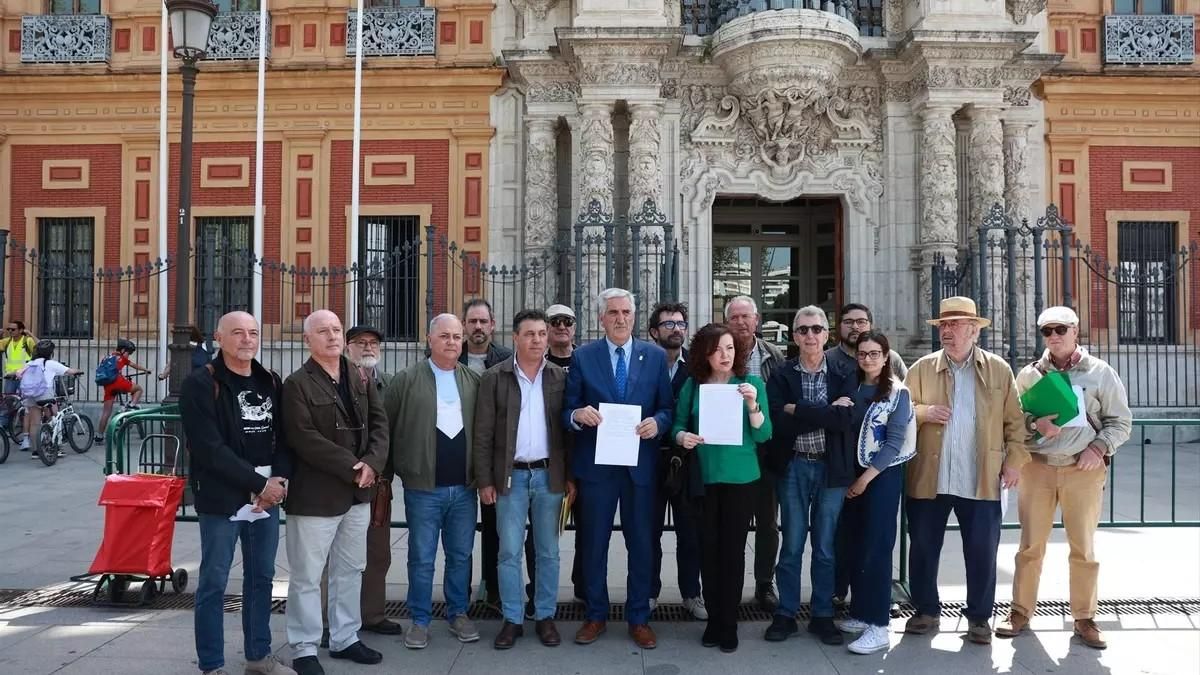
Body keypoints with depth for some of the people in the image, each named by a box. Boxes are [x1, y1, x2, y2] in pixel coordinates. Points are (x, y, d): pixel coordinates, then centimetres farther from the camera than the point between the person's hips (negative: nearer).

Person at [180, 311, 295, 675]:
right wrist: (259, 484, -15)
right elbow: (209, 448, -15)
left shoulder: (271, 383, 11)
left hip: (268, 495, 6)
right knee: (213, 583, 3)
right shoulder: (200, 384, -7)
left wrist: (279, 479, -8)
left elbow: (284, 437, 10)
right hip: (221, 498, -5)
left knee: (262, 577, 13)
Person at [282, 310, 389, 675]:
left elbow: (380, 422, 6)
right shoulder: (297, 384, -8)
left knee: (350, 570, 16)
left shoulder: (361, 379, 10)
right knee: (307, 576, 3)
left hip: (358, 493, 6)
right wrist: (351, 467, -17)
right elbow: (305, 439, -17)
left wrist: (372, 463, -12)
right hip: (316, 494, -6)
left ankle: (345, 638, 29)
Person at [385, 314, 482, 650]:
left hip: (464, 487, 3)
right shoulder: (406, 380, -3)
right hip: (423, 487, -2)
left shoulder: (475, 381, 5)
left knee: (461, 556, 13)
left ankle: (458, 614, 27)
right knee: (421, 559, 7)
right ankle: (420, 620, 20)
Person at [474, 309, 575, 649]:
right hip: (510, 476, -1)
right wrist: (485, 480, -5)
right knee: (509, 552, 4)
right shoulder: (494, 377, -2)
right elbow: (483, 434, -2)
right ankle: (512, 619, 16)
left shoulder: (560, 377, 2)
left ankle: (545, 617, 21)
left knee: (548, 552, 9)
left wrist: (571, 476, 0)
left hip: (549, 475, 1)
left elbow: (568, 429, 4)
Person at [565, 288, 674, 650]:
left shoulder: (656, 355, 4)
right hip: (595, 464, 0)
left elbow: (667, 407, 5)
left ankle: (638, 618, 24)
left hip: (640, 465, 1)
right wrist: (578, 414, -20)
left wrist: (657, 422, -15)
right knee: (594, 544, 10)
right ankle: (595, 616, 26)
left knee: (641, 545, 9)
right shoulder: (583, 356, 2)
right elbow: (568, 410, 2)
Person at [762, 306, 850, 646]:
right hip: (794, 468, -1)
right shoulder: (781, 376, 0)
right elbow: (779, 423, -12)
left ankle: (822, 615, 22)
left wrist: (799, 410, -15)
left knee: (825, 546, 10)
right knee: (792, 545, 7)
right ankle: (785, 614, 18)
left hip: (831, 467, 1)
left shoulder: (843, 375, 2)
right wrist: (826, 414, -15)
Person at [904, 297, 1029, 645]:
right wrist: (924, 411, -15)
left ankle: (979, 616, 20)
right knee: (923, 547, 8)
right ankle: (926, 610, 24)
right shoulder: (922, 368, 4)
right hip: (928, 478, 1)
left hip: (981, 480, -1)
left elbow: (1014, 420, 5)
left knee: (982, 550, 4)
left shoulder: (999, 369, 5)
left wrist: (1015, 460, -2)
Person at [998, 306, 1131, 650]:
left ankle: (1084, 618, 19)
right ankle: (1021, 612, 16)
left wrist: (1099, 448, -9)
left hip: (1083, 469, -1)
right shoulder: (1029, 374, 7)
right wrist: (1036, 424, -13)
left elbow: (1121, 421, 6)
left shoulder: (1100, 372, 3)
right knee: (1031, 544, 6)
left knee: (1083, 547, 6)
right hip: (1037, 467, 1)